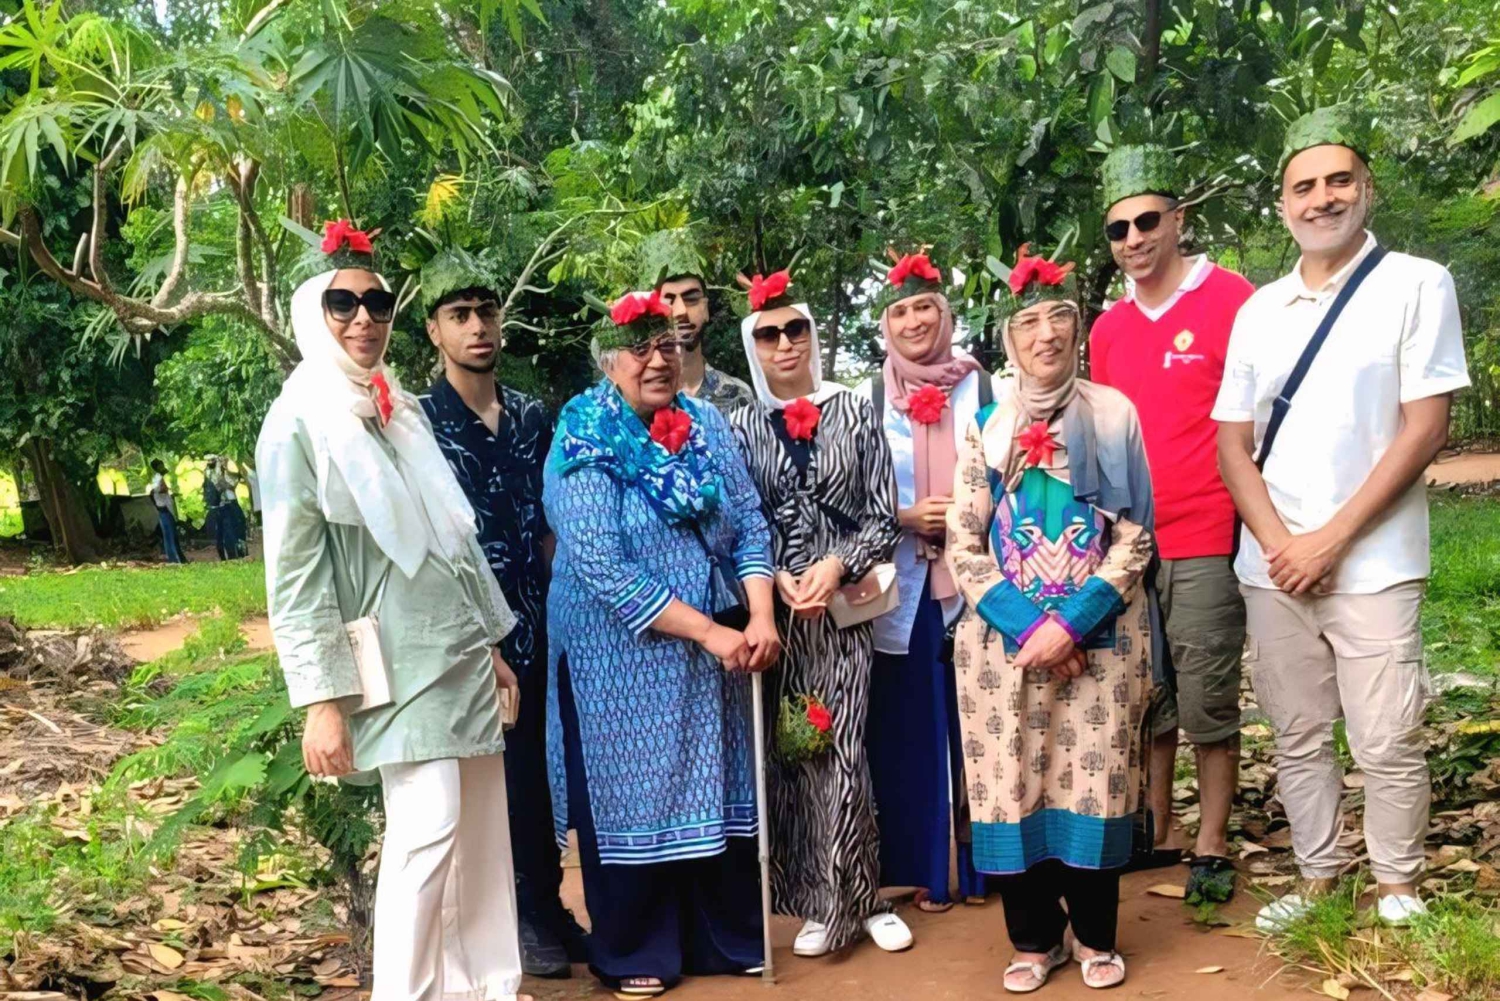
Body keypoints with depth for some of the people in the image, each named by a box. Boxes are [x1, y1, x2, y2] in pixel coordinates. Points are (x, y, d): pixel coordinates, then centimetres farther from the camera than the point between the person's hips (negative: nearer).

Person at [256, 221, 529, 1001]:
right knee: (428, 827, -11)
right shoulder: (299, 425, -8)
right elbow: (292, 578, -11)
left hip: (458, 652, 7)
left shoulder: (403, 411, 12)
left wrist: (490, 644, 17)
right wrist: (320, 702, -16)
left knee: (484, 828, 10)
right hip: (396, 665, -7)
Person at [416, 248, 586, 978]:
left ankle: (547, 905, 29)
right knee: (499, 774, 6)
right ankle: (521, 914, 23)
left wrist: (559, 606, 6)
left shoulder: (532, 416, 9)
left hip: (541, 627, 5)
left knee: (543, 768, 12)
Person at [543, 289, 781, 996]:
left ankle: (727, 937, 32)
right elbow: (604, 572, -21)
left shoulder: (707, 425, 3)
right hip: (623, 658, -5)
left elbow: (750, 524, 2)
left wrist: (759, 617, -13)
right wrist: (710, 632, -21)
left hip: (718, 649, 5)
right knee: (634, 795, 7)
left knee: (719, 791, 14)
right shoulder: (583, 448, -14)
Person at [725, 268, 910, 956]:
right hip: (775, 608, 1)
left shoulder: (855, 412, 4)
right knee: (789, 753, 5)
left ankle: (857, 899, 16)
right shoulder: (741, 426, 6)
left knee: (842, 753, -2)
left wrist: (838, 565, -13)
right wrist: (776, 579, -12)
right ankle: (816, 903, 20)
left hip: (845, 606, -1)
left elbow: (883, 517, 2)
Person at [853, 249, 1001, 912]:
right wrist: (906, 518, -11)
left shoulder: (984, 388, 5)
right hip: (900, 587, 0)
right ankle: (923, 869, 17)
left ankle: (983, 863, 20)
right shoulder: (868, 398, 6)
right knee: (909, 727, 4)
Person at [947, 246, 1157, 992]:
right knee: (1011, 783, 3)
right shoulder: (985, 426, 6)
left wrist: (1071, 623, -13)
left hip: (1101, 635, -1)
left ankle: (1096, 936, 22)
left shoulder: (1114, 414, 3)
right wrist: (1028, 626, -11)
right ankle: (1035, 937, 21)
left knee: (1094, 780, 3)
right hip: (1003, 637, 1)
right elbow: (962, 545, 2)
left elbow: (1135, 536, -2)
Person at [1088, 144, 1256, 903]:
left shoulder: (1232, 301, -7)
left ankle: (1212, 849, 17)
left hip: (1206, 544, -5)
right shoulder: (1106, 329, 11)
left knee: (1207, 704, 3)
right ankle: (1154, 834, 26)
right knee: (1146, 700, 13)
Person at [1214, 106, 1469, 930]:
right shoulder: (1257, 310, 10)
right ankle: (1317, 883, 26)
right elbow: (1232, 442, 9)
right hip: (1271, 569, 4)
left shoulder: (1417, 284, -1)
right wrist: (1278, 544, -6)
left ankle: (1398, 891, 21)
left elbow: (1424, 428, -8)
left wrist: (1331, 539, -12)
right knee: (1297, 739, 11)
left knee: (1388, 745, 2)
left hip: (1371, 566, -4)